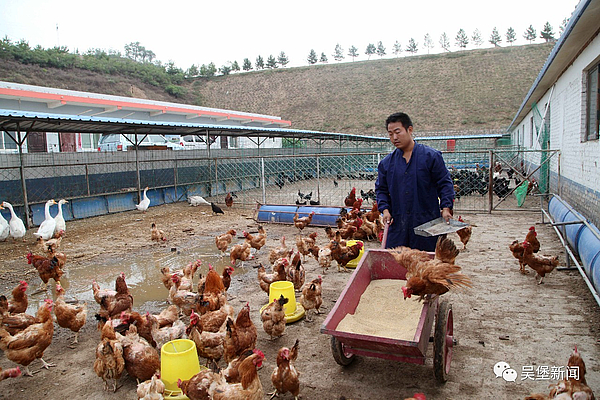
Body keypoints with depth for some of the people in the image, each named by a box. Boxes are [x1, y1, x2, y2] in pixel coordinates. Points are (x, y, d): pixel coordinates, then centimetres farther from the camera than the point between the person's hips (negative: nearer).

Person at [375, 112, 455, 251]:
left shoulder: (431, 156, 0)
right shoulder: (386, 162, 9)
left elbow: (445, 183, 3)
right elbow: (381, 189, 16)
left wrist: (446, 208, -8)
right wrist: (385, 209, 0)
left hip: (427, 223, -2)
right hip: (397, 225, 3)